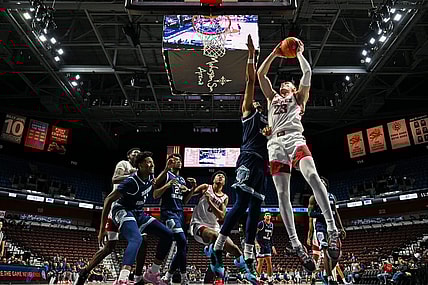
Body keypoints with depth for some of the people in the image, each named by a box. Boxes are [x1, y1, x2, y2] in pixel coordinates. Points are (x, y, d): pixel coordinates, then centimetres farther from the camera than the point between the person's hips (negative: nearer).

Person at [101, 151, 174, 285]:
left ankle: (152, 273, 13)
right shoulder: (132, 181, -24)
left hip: (139, 213, 8)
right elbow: (109, 199, -20)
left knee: (167, 235, 2)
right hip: (123, 211, -8)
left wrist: (166, 170, 13)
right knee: (136, 239, -37)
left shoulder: (149, 176, -1)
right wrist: (102, 228, -20)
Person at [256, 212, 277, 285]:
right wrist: (256, 242, -26)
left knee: (269, 262, 3)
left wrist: (272, 246, 17)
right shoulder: (261, 224, -11)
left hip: (267, 245, 7)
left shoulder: (271, 225, 12)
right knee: (260, 263, -5)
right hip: (260, 245, -6)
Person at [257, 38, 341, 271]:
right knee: (282, 193, -10)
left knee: (312, 175, -31)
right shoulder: (272, 98, 34)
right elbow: (260, 74, 28)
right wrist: (274, 54, 29)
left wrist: (299, 53, 27)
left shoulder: (298, 97, 27)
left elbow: (307, 73, 16)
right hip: (275, 143, 3)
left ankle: (332, 230, -31)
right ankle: (296, 244, -11)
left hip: (294, 138, -2)